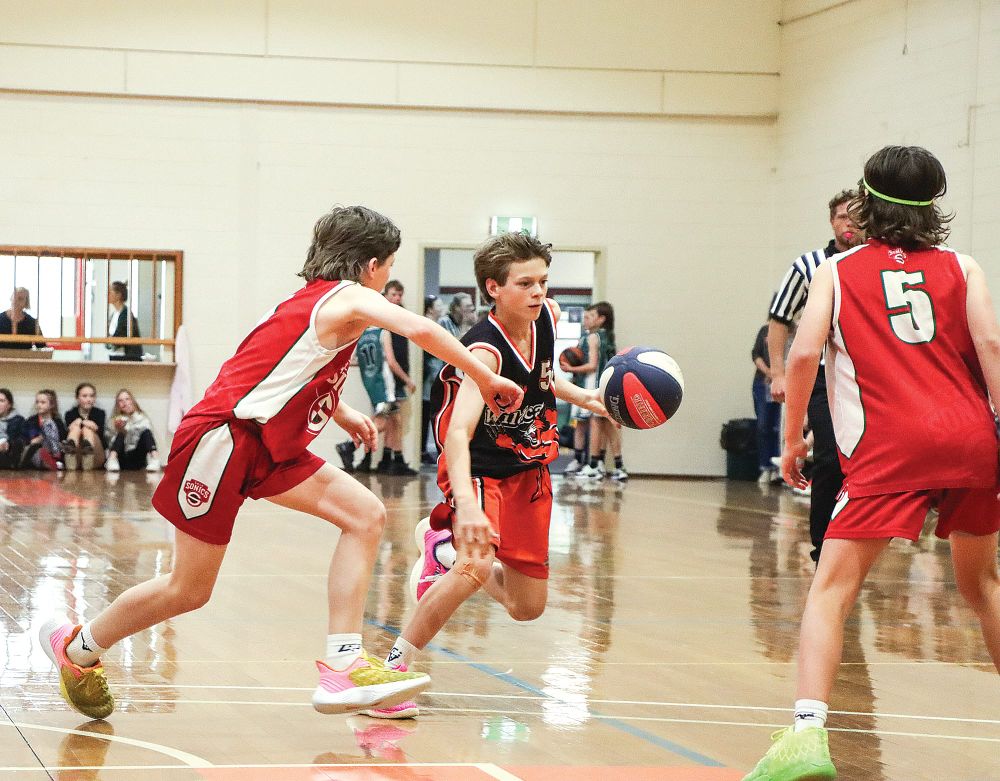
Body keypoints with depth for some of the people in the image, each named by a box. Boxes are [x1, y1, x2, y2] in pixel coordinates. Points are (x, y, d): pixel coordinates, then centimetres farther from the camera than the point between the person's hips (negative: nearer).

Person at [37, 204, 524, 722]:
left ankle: (342, 667, -11)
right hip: (221, 436, -9)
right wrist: (485, 379, -20)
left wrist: (341, 414, 24)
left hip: (267, 446, 9)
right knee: (189, 590, 2)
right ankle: (75, 647, 25)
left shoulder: (317, 300, 14)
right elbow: (420, 330, -29)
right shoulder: (349, 297, -12)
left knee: (366, 516, -5)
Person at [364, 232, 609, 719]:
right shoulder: (485, 351, -29)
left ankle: (442, 546, 38)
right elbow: (458, 432, -43)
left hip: (528, 469, 7)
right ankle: (393, 666, -19)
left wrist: (584, 398, 0)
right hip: (479, 469, -7)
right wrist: (467, 504, -58)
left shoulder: (546, 317, -8)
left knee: (527, 607, 11)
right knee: (478, 565, -34)